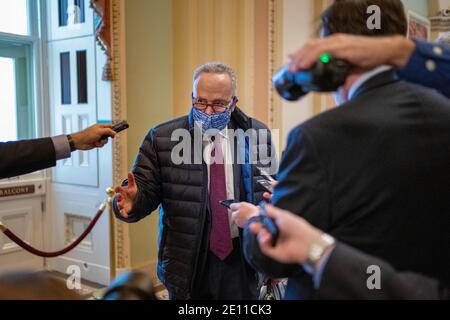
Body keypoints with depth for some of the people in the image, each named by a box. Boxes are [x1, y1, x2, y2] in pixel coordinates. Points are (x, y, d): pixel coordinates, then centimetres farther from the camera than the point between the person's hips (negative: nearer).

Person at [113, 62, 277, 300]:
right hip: (187, 263, 0)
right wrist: (132, 202, -26)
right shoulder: (162, 138, -5)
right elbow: (145, 189, -3)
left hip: (242, 260, 1)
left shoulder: (257, 135, 0)